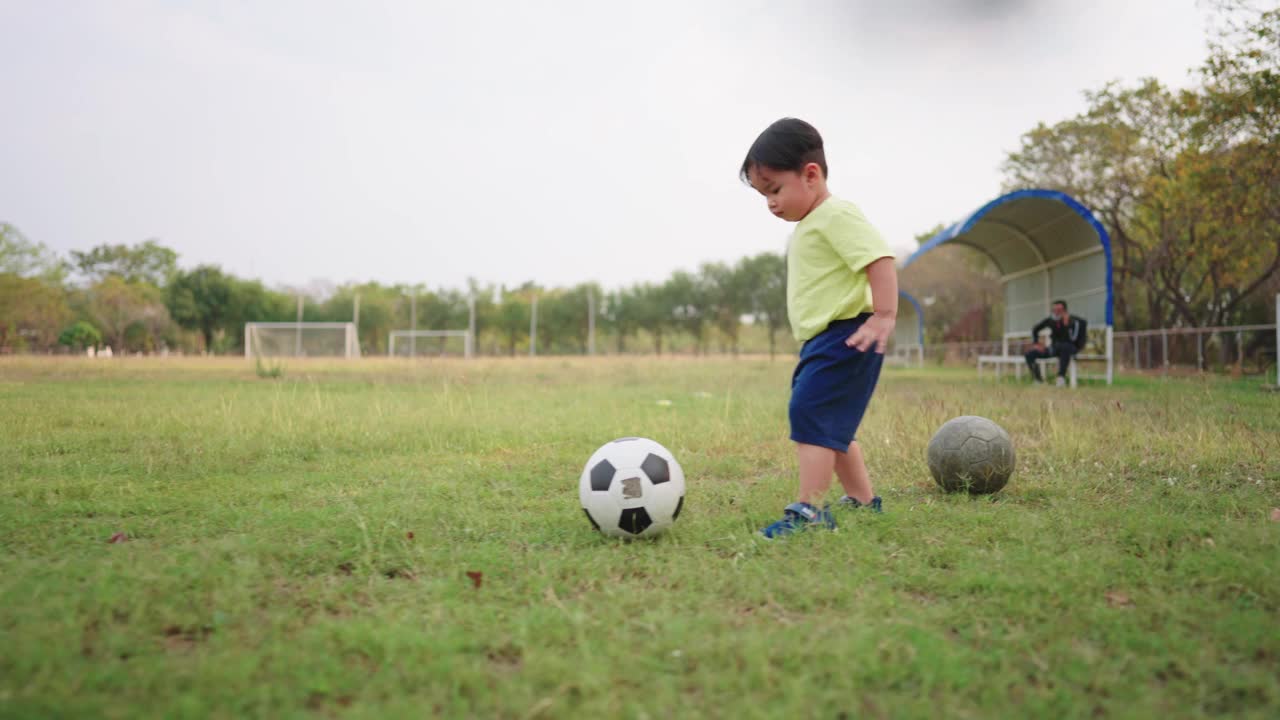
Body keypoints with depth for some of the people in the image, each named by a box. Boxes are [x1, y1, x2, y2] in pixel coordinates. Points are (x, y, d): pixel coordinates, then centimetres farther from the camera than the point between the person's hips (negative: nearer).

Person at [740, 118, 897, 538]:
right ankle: (863, 500, 27)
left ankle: (809, 510, -20)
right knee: (831, 426, 16)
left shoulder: (836, 215, -12)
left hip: (844, 338, -11)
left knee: (810, 413, -18)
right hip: (821, 342, 11)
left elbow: (880, 258, -22)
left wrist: (884, 315, -29)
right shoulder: (808, 227, 20)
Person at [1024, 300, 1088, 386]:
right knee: (1029, 354, -14)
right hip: (1053, 348, 5)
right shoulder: (1050, 320, 0)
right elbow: (1035, 330, 15)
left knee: (1065, 347, -43)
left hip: (1069, 347, -5)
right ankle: (1038, 380, -4)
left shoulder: (1073, 321, -12)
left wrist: (1066, 324, -31)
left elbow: (1072, 338, -27)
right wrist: (1036, 343, 3)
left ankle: (1061, 377, -38)